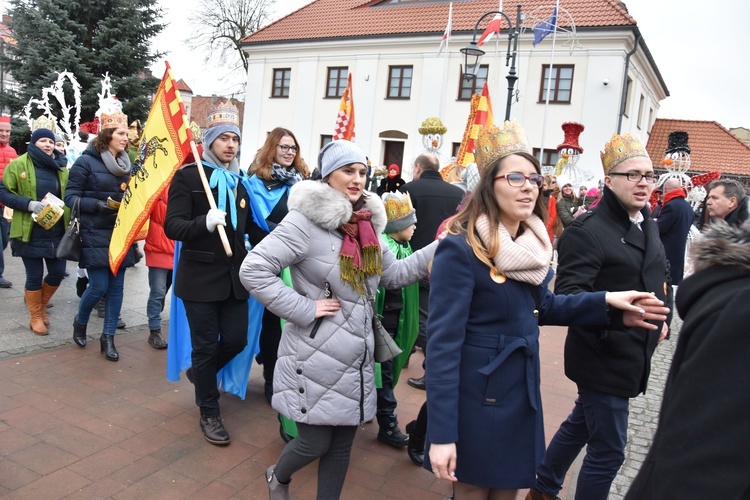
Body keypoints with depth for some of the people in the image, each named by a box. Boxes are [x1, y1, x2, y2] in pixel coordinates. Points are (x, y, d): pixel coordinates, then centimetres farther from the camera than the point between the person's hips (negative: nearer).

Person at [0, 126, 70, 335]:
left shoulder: (61, 168, 10)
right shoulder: (18, 165, -3)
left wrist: (68, 213, -1)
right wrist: (29, 204, -19)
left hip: (56, 231, 4)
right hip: (30, 232, -4)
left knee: (58, 272, 6)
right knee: (35, 276, 3)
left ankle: (40, 305, 34)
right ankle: (35, 317, 22)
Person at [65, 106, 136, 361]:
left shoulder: (125, 164, 11)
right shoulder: (86, 162, -6)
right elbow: (70, 197, -8)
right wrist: (99, 204, -22)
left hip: (120, 234, 6)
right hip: (95, 235, -5)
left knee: (116, 286, 4)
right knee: (99, 286, -6)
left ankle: (108, 337, 16)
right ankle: (80, 322, 25)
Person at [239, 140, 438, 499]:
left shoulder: (367, 224, 7)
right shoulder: (306, 220, -16)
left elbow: (394, 274, 13)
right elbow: (253, 270, -20)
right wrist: (305, 308, -20)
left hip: (356, 356, 6)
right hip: (317, 356, -6)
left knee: (342, 445, 16)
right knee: (314, 443, 8)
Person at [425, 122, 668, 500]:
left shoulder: (530, 242, 2)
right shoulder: (461, 249, -21)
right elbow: (443, 341, -24)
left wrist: (605, 302, 3)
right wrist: (442, 433, -25)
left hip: (521, 391, 7)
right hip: (477, 398, -7)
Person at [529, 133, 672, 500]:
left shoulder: (648, 225, 9)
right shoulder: (587, 230, -19)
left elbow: (661, 275, 25)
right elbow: (567, 295, -27)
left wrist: (663, 318, 11)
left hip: (633, 357, 9)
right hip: (603, 357, -9)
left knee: (581, 424, 23)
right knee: (608, 450, 0)